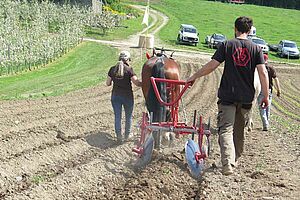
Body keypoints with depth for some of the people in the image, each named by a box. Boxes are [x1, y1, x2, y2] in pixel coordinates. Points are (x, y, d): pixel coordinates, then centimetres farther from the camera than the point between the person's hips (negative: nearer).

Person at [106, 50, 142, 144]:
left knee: (117, 116, 10)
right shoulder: (129, 69, -13)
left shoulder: (112, 69, -2)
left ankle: (119, 136, 9)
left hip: (115, 96, 3)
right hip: (127, 96, -2)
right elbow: (137, 83, -18)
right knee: (128, 116, 16)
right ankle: (127, 135, 27)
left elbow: (108, 83, 4)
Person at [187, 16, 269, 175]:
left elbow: (212, 65, -6)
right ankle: (234, 161, 30)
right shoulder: (255, 49, 3)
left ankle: (227, 164, -24)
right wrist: (266, 96, 1)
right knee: (239, 131, 18)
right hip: (246, 98, 3)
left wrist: (194, 76, 6)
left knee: (226, 129, -7)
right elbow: (263, 73, -4)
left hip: (227, 95, -3)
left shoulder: (227, 45, -1)